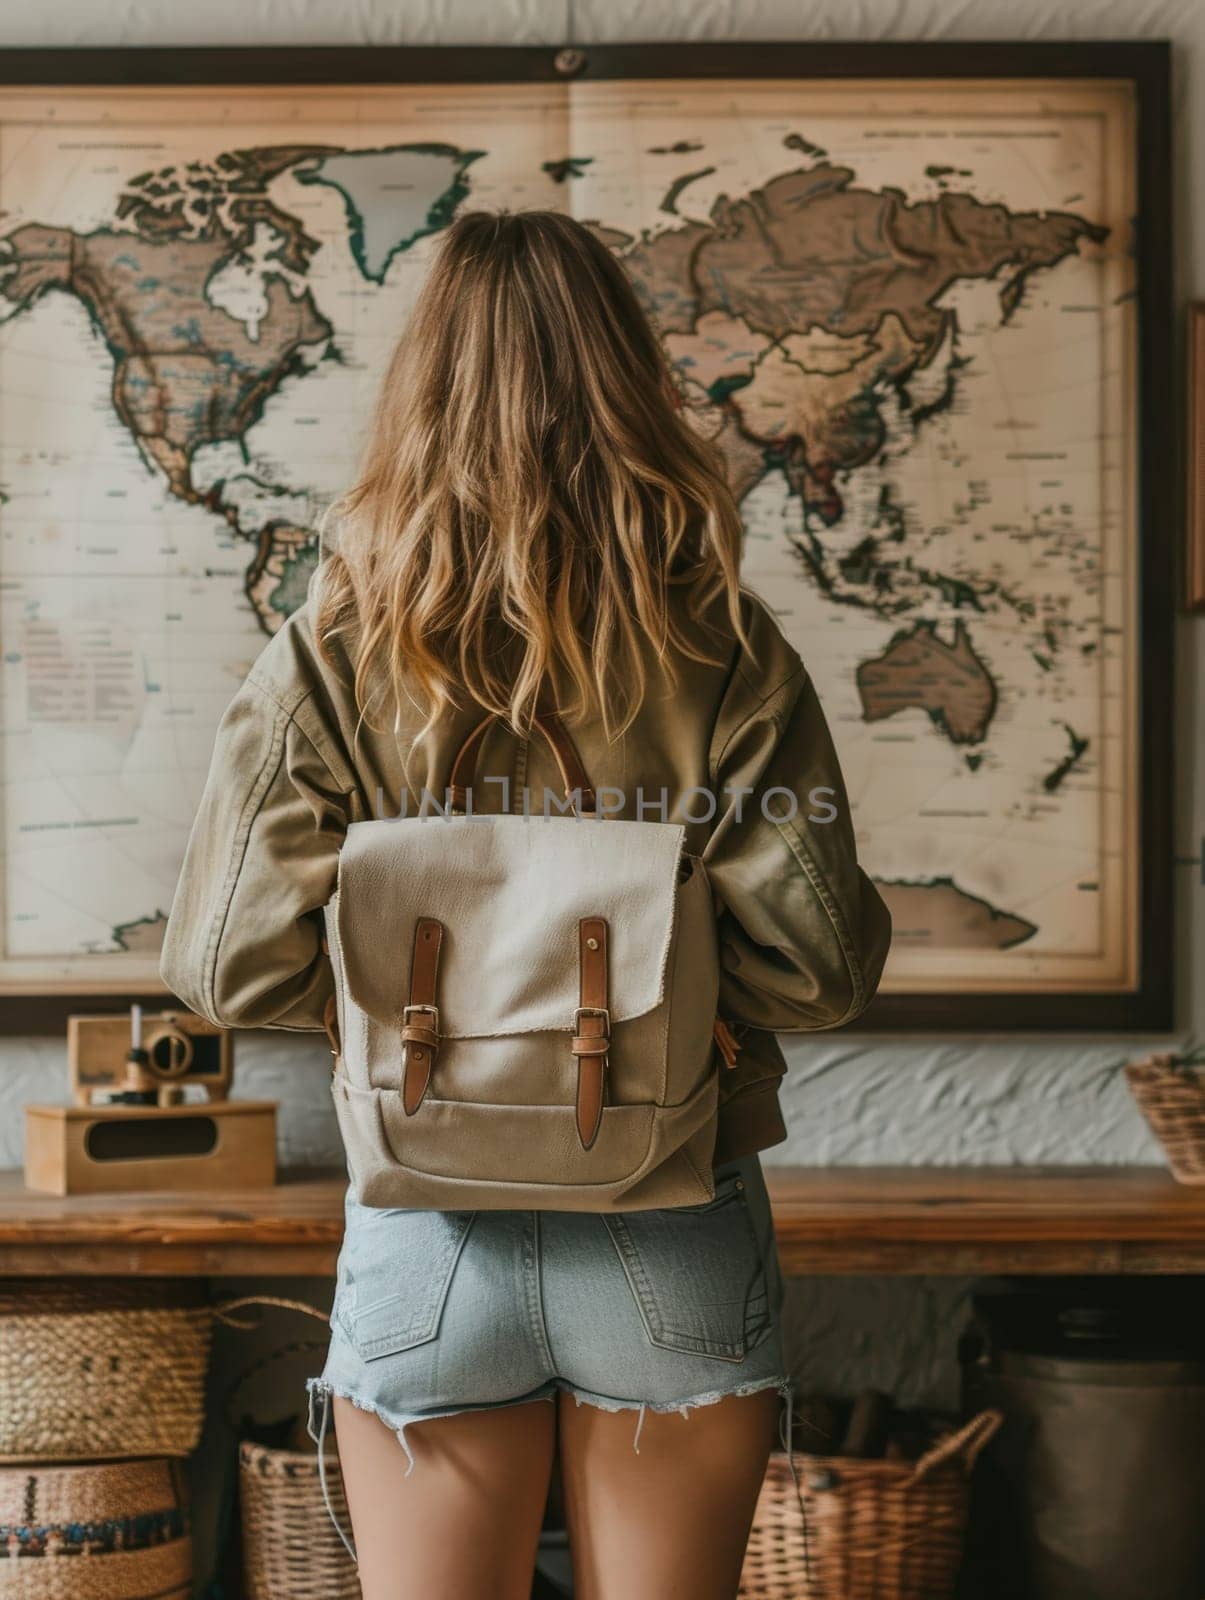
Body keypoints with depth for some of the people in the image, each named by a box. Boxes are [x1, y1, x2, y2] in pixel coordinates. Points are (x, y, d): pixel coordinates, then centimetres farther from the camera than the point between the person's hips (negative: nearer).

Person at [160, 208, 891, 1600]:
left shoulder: (330, 657, -6)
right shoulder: (722, 651, -7)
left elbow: (232, 969, -9)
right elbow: (820, 964, -11)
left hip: (427, 1242, 0)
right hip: (675, 1243, 0)